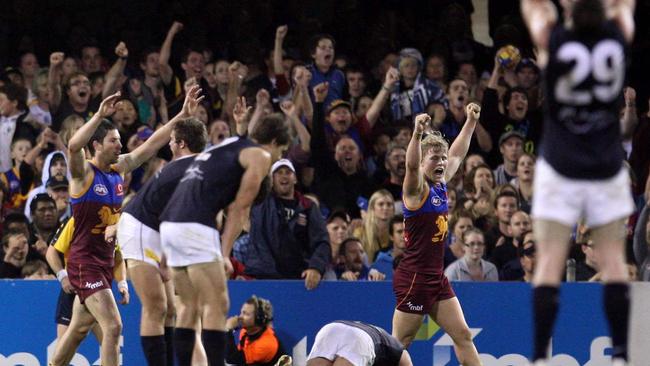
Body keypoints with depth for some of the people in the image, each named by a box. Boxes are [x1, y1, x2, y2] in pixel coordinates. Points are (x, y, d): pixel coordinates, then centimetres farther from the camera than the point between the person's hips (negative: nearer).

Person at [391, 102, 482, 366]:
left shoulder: (440, 185, 10)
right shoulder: (417, 189, -11)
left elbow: (457, 155, 26)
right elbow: (411, 165, -34)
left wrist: (471, 122, 27)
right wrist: (417, 133, -49)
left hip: (437, 277, 8)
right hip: (413, 277, -8)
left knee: (463, 335, 6)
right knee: (398, 345, -4)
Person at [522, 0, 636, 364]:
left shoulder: (552, 37, -10)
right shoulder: (618, 35, -5)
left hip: (560, 167, -1)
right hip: (607, 167, 1)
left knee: (550, 263, -2)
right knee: (614, 259, 4)